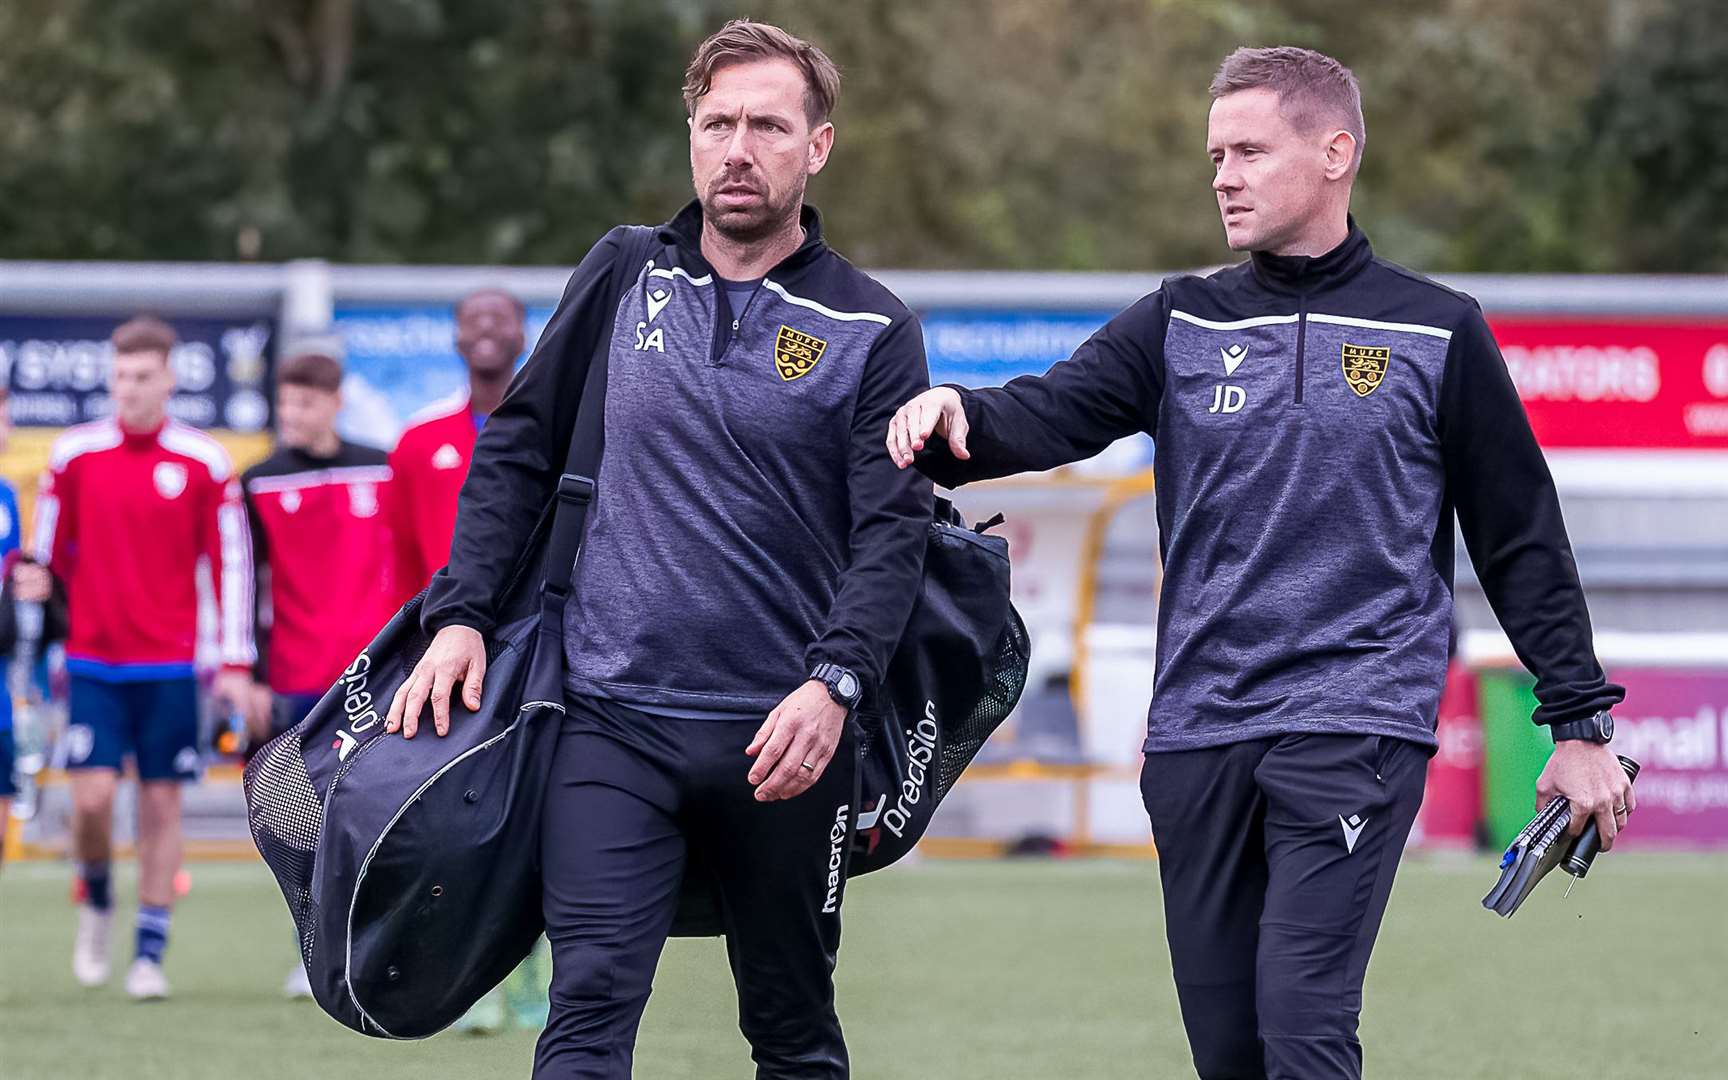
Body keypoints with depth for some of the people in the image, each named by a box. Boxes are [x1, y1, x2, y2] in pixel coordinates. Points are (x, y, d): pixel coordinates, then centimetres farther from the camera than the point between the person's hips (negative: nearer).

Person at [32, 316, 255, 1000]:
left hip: (169, 664, 0)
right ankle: (96, 903, 19)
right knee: (93, 795, -10)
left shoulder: (203, 462, -1)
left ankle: (149, 954, 8)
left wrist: (235, 663, -2)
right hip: (93, 659, 0)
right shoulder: (75, 456, 1)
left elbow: (231, 561, 2)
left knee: (161, 804, 1)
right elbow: (47, 554, 9)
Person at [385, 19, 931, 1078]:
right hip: (614, 721, 1)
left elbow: (892, 533, -6)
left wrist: (837, 681, -22)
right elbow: (517, 449, 15)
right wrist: (462, 613, 4)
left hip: (783, 733, -1)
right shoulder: (625, 274, 9)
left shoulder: (871, 330, 0)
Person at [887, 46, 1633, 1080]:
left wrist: (1581, 723, 7)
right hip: (1198, 739, 4)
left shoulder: (1438, 334, 4)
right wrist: (957, 417, -27)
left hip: (1358, 730, -4)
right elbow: (1053, 411, -5)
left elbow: (1521, 538, 8)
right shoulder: (1184, 322, 11)